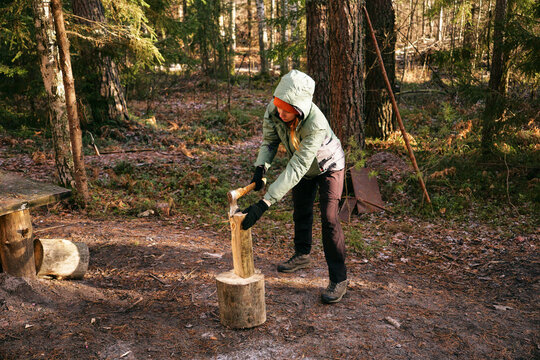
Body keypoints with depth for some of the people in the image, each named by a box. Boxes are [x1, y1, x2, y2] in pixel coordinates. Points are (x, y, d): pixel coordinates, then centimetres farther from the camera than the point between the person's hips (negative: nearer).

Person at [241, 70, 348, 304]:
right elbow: (269, 140, -9)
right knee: (301, 211, 19)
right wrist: (261, 166, -28)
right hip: (303, 165, 6)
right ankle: (302, 256, 42)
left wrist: (263, 205, -51)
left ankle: (339, 279, -4)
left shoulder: (316, 125, -45)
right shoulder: (274, 109, -28)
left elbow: (296, 169, -47)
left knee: (329, 218, -15)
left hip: (328, 166, -6)